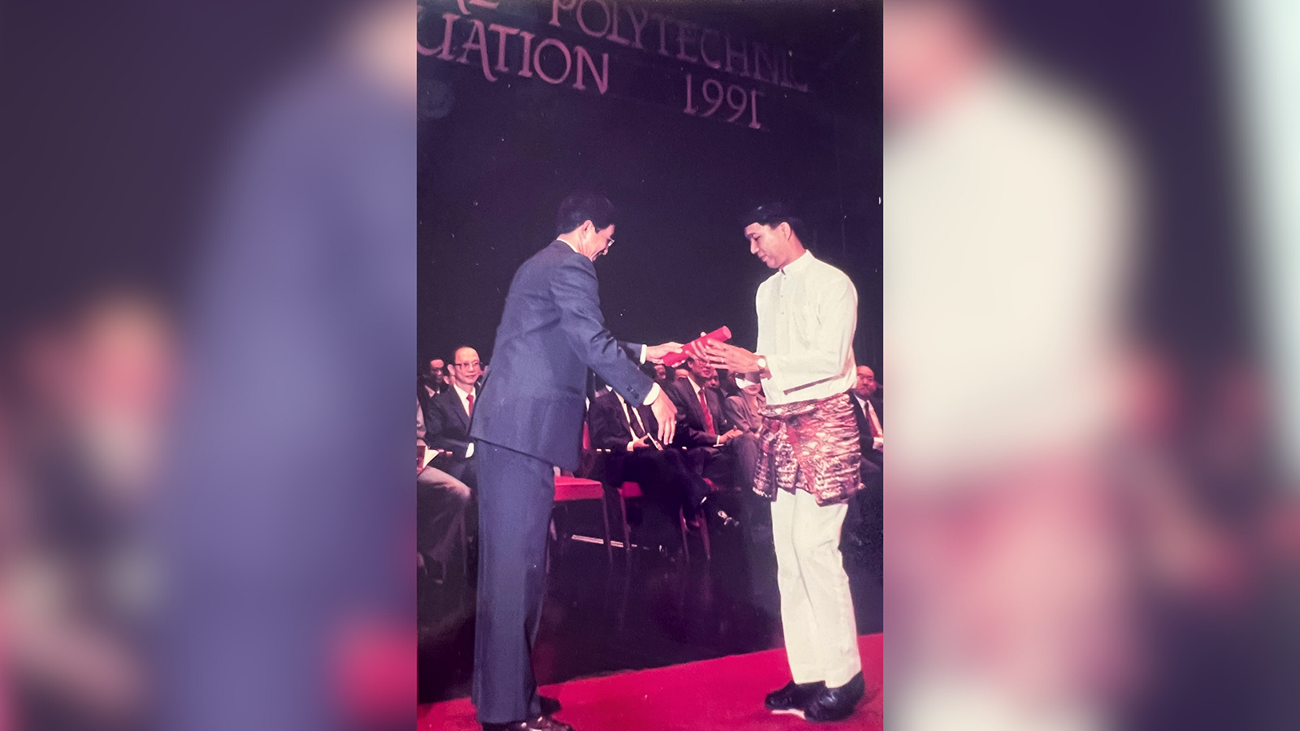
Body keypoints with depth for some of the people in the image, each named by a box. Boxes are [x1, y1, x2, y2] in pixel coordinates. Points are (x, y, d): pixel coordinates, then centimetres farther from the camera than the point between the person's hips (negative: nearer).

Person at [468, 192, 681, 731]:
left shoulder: (538, 266, 25)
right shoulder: (570, 267, -6)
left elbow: (575, 346, 31)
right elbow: (593, 343, -16)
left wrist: (643, 353, 35)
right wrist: (651, 393, -12)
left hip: (504, 426, 11)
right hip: (525, 428, -11)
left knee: (508, 560, 14)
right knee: (517, 561, -8)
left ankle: (500, 688, 24)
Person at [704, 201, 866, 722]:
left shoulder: (831, 284, -5)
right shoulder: (766, 292, 19)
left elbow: (830, 359, -15)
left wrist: (758, 363, -17)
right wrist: (738, 365, 1)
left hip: (822, 421, -7)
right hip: (779, 425, 8)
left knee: (814, 546, -12)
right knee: (789, 553, 5)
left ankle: (842, 675, -1)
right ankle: (809, 673, 12)